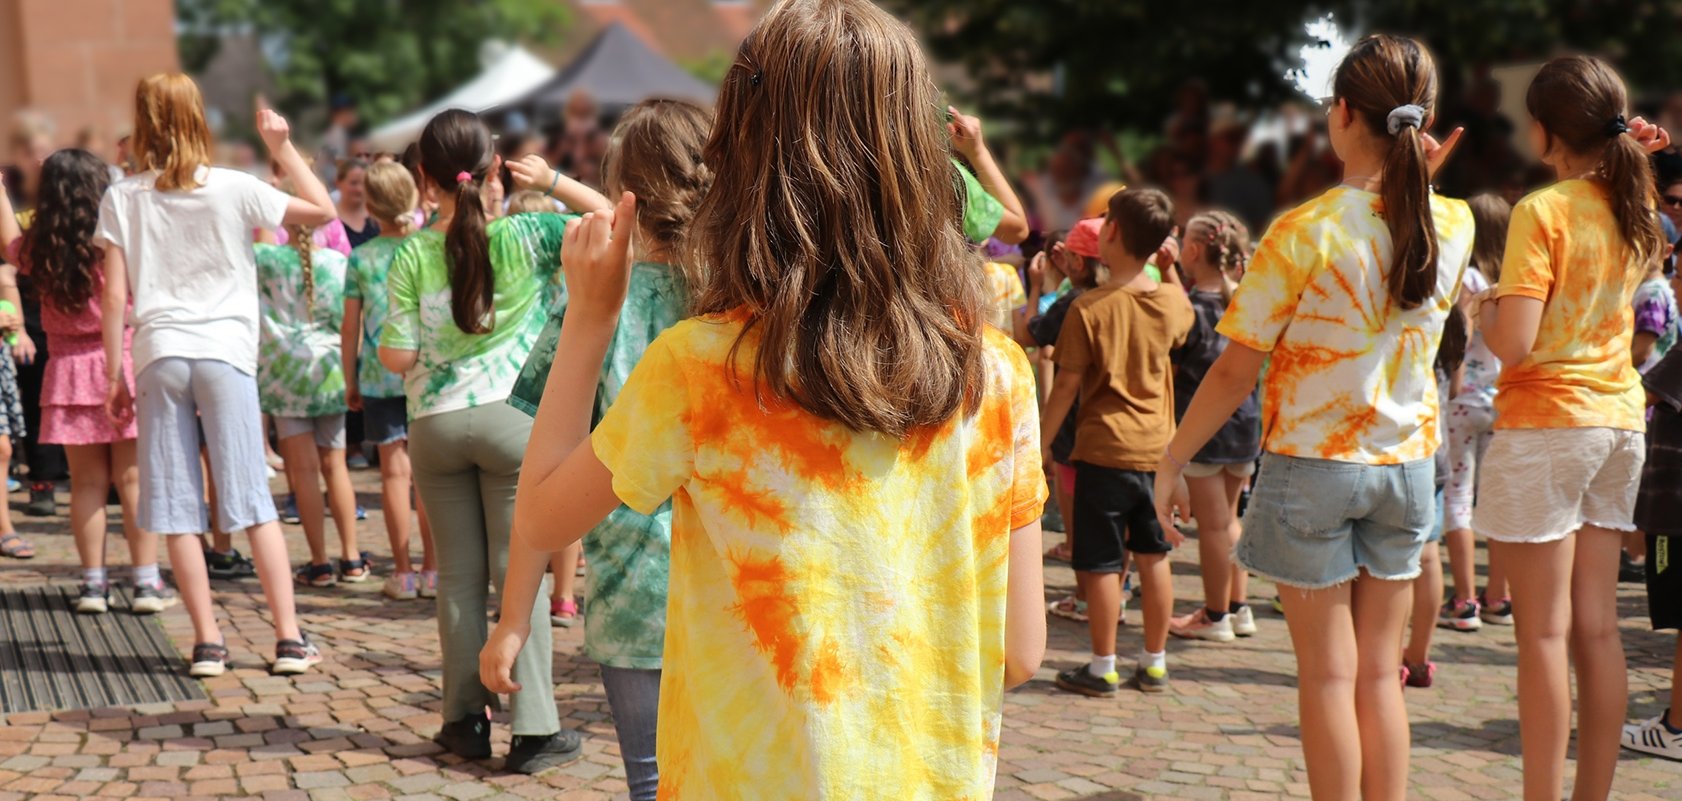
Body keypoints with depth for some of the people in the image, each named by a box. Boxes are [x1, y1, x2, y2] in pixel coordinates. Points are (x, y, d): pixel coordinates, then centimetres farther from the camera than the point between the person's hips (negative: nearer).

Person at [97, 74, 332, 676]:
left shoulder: (122, 198, 3)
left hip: (159, 356, 1)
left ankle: (207, 642, 5)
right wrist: (284, 147, 12)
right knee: (253, 499, 1)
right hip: (224, 353, -1)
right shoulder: (233, 189, -2)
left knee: (177, 509, 6)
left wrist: (115, 377, 7)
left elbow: (114, 296, 1)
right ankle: (289, 638, -1)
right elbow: (322, 210, 5)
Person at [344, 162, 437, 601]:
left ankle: (403, 572, 4)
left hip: (379, 375, 0)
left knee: (395, 469, 3)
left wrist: (350, 381, 12)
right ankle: (432, 569, 7)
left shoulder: (361, 257, -1)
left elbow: (350, 329, 2)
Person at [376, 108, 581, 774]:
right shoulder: (526, 236, -6)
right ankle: (535, 730, 3)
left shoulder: (414, 254, -4)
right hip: (510, 419, -1)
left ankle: (466, 719, 19)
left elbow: (395, 356, -6)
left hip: (434, 424, 1)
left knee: (457, 576, 11)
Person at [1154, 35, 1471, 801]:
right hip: (1405, 465, 4)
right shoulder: (1452, 226, -3)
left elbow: (1235, 372, -12)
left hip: (1311, 463, -4)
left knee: (1329, 674, 4)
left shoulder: (1304, 232, -16)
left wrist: (1172, 459, -2)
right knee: (1379, 672, 13)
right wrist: (1411, 182, 8)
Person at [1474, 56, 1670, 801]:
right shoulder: (1634, 207, 6)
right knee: (1597, 628, 11)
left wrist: (1481, 306, 0)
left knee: (1544, 634, -4)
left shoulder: (1542, 211, -14)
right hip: (1619, 419, 7)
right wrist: (1631, 156, 21)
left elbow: (1514, 343, -21)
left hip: (1546, 423, -7)